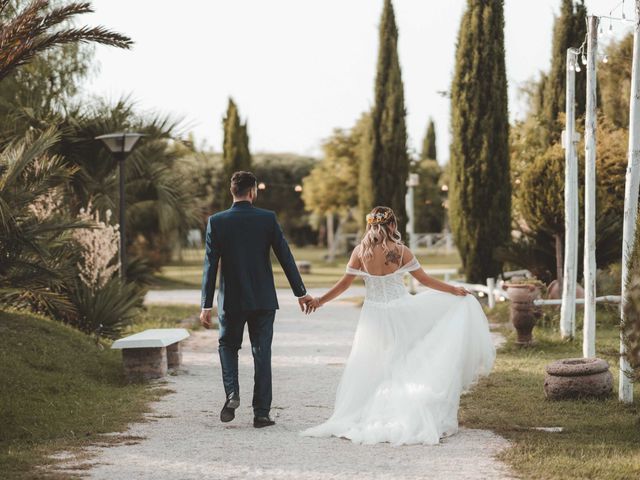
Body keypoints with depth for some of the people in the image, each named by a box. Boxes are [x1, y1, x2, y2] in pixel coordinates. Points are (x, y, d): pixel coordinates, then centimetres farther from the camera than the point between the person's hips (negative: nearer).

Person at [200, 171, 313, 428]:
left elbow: (210, 265, -7)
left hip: (231, 300, 0)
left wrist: (207, 305, -4)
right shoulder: (268, 218, -5)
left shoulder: (216, 221, -6)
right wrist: (300, 292, 6)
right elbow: (286, 257, -3)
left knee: (228, 346, 20)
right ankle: (261, 413, 7)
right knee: (262, 354, 7)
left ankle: (232, 393, -3)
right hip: (263, 300, 0)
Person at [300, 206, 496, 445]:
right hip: (402, 312, -2)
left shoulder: (360, 252, -5)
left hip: (375, 316, 2)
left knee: (372, 369, 11)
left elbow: (344, 284, -1)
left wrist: (320, 300, 13)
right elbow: (425, 280, 0)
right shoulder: (400, 251, -7)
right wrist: (454, 290, 13)